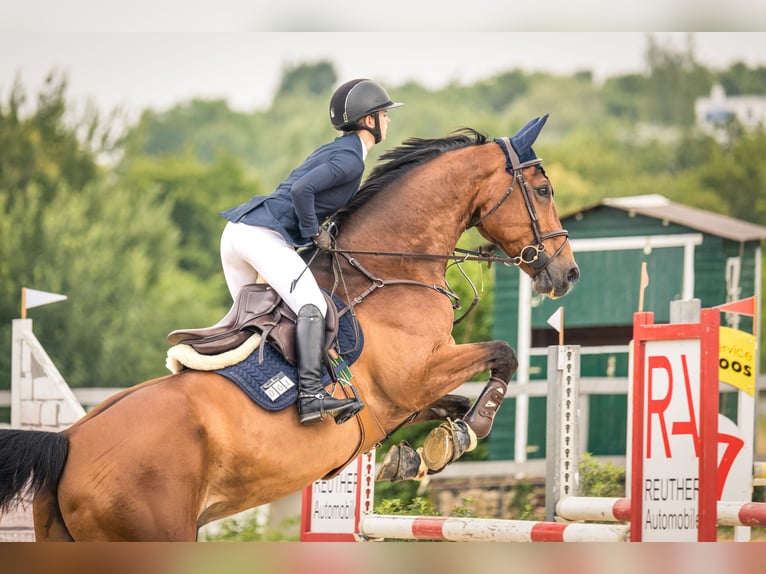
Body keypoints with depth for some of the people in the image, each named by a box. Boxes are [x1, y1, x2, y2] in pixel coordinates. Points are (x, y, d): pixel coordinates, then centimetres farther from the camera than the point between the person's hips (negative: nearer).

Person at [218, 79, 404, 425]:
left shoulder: (335, 151, 23)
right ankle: (311, 396, -35)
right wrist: (314, 233, -10)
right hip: (264, 236, -11)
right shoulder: (351, 159, -8)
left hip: (237, 232, 11)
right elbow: (302, 190, -20)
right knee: (312, 307, -21)